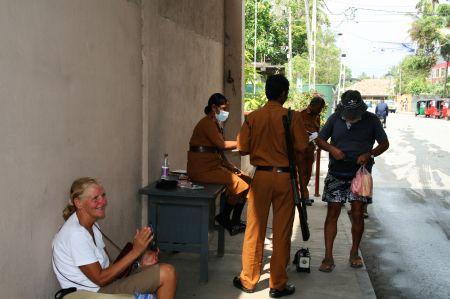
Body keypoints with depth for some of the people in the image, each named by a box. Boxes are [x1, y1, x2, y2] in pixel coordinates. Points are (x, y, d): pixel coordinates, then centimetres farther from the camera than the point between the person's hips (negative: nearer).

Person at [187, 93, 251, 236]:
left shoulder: (216, 123, 18)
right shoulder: (207, 123, -14)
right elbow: (221, 144, -24)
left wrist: (230, 166, 6)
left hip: (214, 165, 10)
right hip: (201, 169, -10)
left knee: (246, 180, 2)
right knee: (238, 184, -19)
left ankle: (235, 222, 6)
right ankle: (223, 218, 3)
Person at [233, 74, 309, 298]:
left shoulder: (252, 117, -2)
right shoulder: (293, 117, -8)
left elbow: (242, 149, -2)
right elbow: (301, 148, -8)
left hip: (261, 176, 2)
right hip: (284, 177, -1)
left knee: (254, 230, 10)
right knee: (282, 233, 7)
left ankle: (248, 280, 19)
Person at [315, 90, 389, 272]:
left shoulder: (371, 120, -2)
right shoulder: (335, 118, 0)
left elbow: (384, 143, 4)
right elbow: (319, 140, 7)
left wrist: (369, 154, -15)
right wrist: (332, 149, -14)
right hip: (336, 174, 0)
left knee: (357, 214, 3)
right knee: (332, 214, -1)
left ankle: (354, 253, 22)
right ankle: (328, 257, 4)